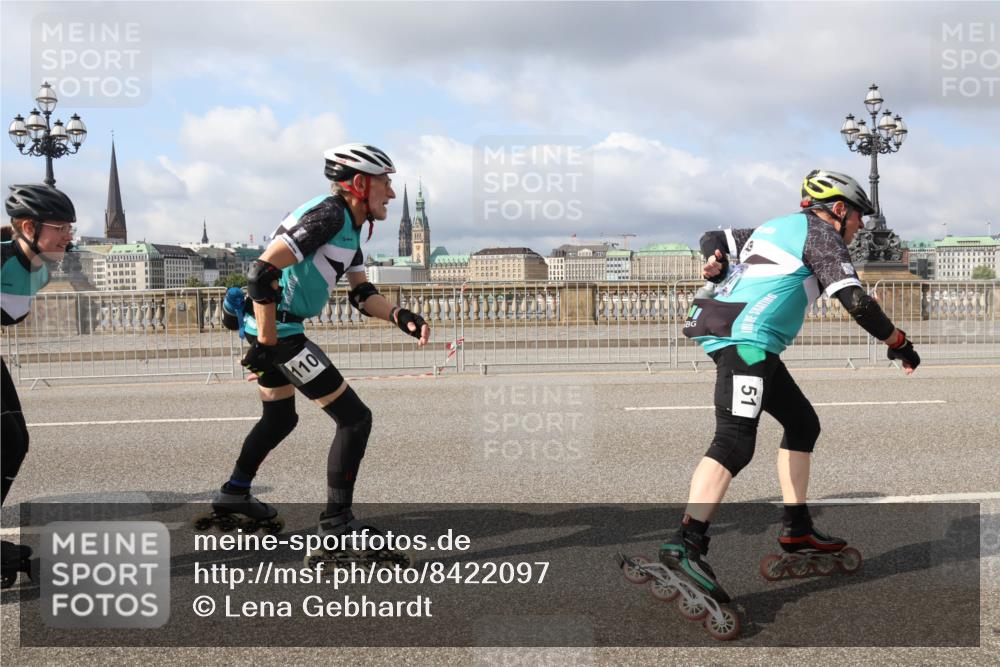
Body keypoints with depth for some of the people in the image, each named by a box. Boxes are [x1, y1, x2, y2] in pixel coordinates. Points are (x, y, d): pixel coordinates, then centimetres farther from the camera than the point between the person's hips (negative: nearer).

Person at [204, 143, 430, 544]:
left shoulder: (349, 225, 12)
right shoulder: (328, 215, -20)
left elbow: (361, 293, 11)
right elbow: (263, 273, -26)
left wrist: (401, 317, -7)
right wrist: (267, 343, -22)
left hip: (271, 330, 11)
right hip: (278, 331, -11)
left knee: (280, 418, 29)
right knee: (355, 419, -6)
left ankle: (233, 495, 42)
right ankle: (337, 520, 2)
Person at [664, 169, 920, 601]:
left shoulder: (777, 227, 27)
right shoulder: (821, 233, 1)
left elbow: (714, 240, 30)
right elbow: (853, 300, -9)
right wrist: (899, 344, 0)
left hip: (724, 334, 10)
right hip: (748, 339, -10)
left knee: (803, 424, 19)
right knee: (736, 441, -23)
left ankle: (796, 529, 24)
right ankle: (685, 543, -36)